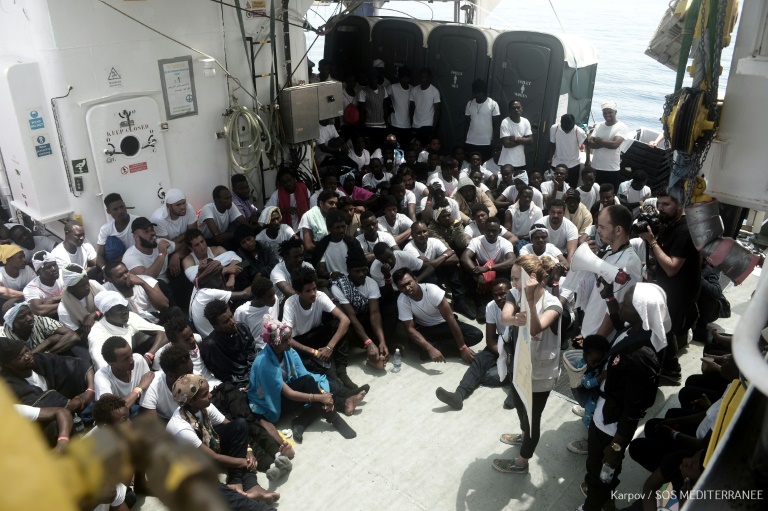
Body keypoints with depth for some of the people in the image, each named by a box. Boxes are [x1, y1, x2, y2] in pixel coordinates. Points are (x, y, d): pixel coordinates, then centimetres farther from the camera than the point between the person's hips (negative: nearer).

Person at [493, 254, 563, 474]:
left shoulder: (552, 304, -25)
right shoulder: (515, 294, -9)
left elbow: (535, 330, -41)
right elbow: (504, 318, -28)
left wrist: (530, 299, -53)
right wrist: (516, 320, -52)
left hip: (541, 372, -7)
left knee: (532, 416, 12)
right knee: (519, 404, 29)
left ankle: (522, 462, 34)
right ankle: (525, 436, 59)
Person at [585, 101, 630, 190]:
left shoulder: (622, 127, -5)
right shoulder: (598, 126, 7)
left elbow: (615, 144, -20)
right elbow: (589, 143, -4)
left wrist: (599, 141, -7)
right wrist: (607, 143, -14)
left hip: (612, 169, -4)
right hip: (595, 167, 4)